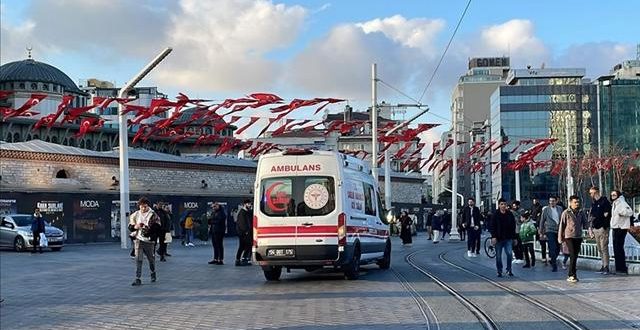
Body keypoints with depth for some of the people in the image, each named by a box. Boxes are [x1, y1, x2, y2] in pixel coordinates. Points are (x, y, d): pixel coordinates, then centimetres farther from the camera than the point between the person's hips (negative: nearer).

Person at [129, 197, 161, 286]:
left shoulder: (153, 215, -4)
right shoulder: (135, 215, 6)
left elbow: (157, 227, -9)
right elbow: (130, 226, 11)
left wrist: (148, 227, -24)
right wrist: (135, 227, -11)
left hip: (148, 240, -2)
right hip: (138, 239, 2)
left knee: (151, 258, 13)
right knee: (138, 259, -7)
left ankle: (153, 273, 39)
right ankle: (137, 279, -6)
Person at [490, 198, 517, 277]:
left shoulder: (510, 214, 5)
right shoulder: (496, 215, -2)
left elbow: (513, 226, 10)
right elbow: (492, 227, -5)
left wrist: (514, 238, 9)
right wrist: (493, 237, -15)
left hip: (508, 238, 1)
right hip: (498, 238, -1)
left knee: (509, 254, -10)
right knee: (498, 256, 5)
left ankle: (509, 270, 5)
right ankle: (499, 271, 17)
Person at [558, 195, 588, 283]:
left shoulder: (581, 213, 9)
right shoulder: (566, 213, -4)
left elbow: (585, 224, 11)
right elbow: (561, 226, -1)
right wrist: (560, 238, -1)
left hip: (578, 237, 5)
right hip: (569, 236, -5)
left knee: (575, 256, 8)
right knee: (573, 256, -11)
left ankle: (570, 275, 17)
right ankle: (572, 275, -8)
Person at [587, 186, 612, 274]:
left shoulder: (604, 201, -6)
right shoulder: (593, 203, 16)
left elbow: (607, 214, -10)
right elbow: (591, 216, 20)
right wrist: (590, 228, 15)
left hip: (602, 228, -7)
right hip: (595, 228, 7)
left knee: (604, 248, -8)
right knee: (599, 248, 9)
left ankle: (606, 267, -5)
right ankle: (603, 266, 14)